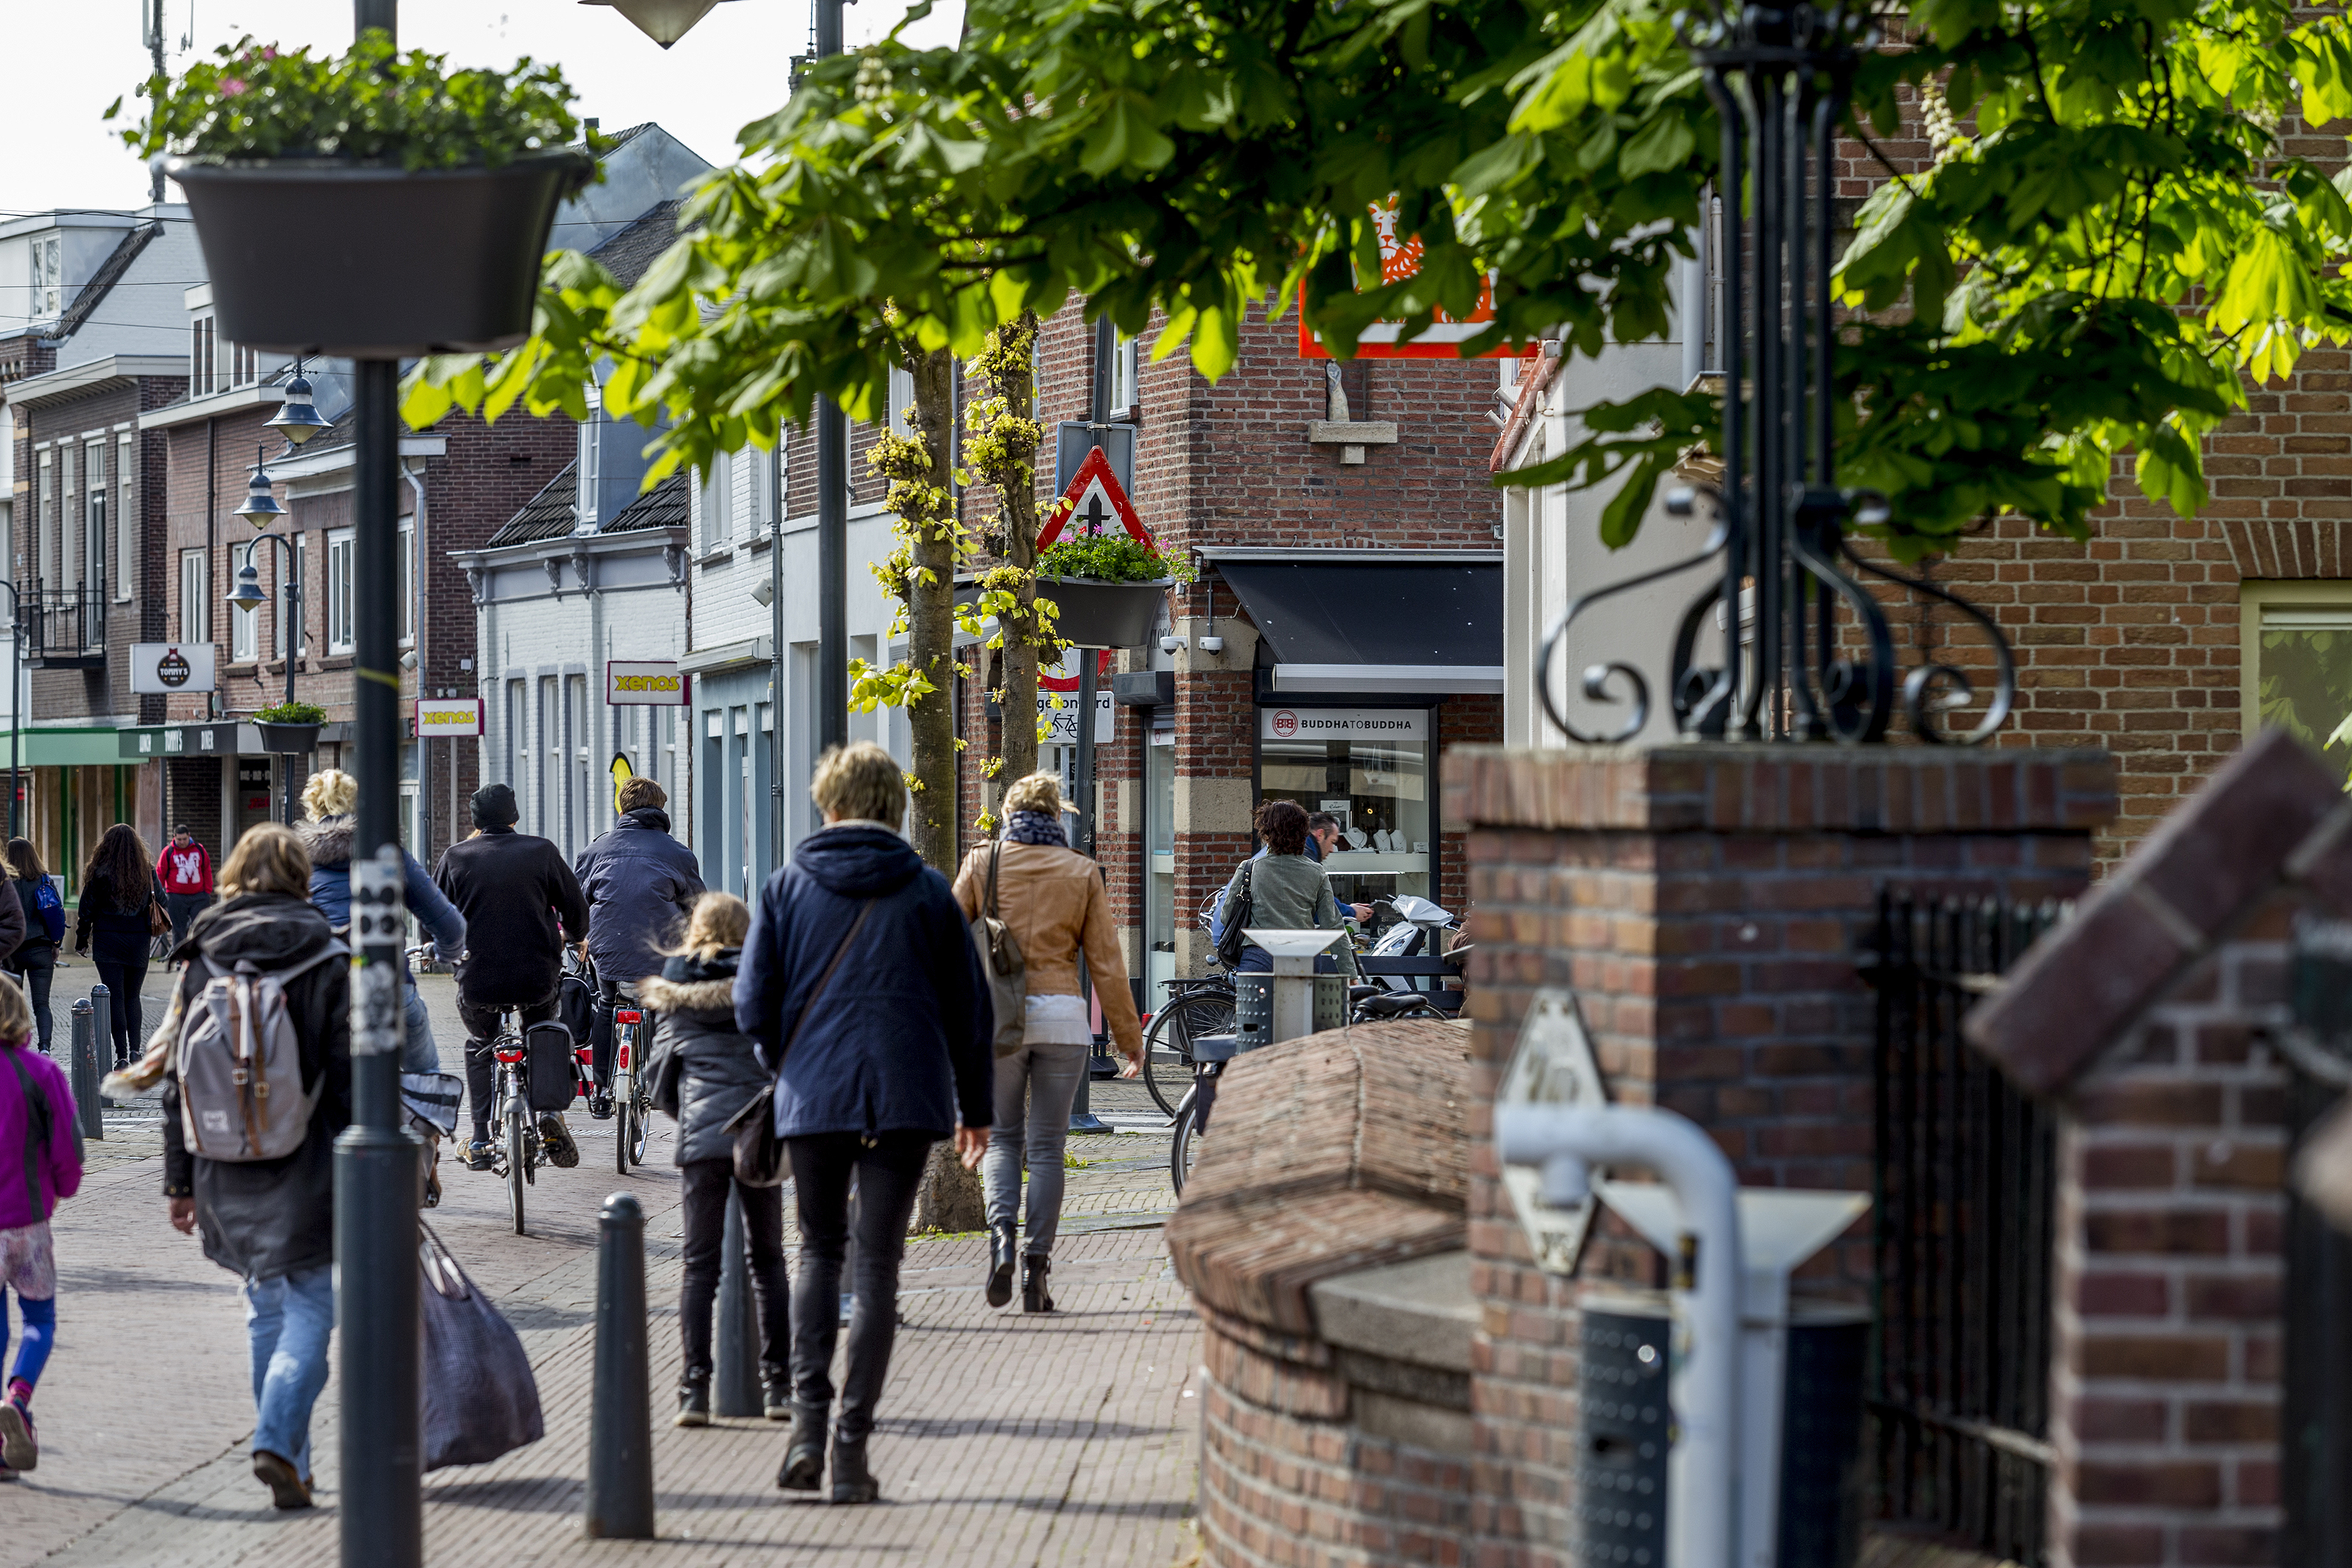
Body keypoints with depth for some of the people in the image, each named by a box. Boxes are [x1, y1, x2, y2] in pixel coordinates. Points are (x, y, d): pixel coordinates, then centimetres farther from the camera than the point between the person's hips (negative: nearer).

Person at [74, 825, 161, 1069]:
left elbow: (88, 909, -4)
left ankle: (122, 1056, -5)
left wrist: (82, 939, 6)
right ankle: (136, 1048, 4)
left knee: (115, 998, -1)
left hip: (109, 941, -3)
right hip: (139, 941, 3)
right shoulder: (148, 872, 0)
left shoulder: (101, 873, -9)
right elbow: (161, 901, 10)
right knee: (132, 996, 16)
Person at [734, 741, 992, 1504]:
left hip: (814, 1097, 1)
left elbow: (754, 1004, 2)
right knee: (878, 1264, 4)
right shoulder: (928, 892, 4)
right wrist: (975, 1106, 19)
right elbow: (968, 1008, 8)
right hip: (905, 1098, -1)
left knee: (820, 1249, 16)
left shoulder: (787, 887, 3)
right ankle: (852, 1447, -1)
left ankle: (808, 1422, -1)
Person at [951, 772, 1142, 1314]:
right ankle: (1036, 1271, 1)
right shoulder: (1082, 872, 5)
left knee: (1002, 1138, 12)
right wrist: (1129, 1037, 10)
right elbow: (1106, 963, 4)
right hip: (1062, 1017, 0)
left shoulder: (982, 864, 3)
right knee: (1046, 1146, 7)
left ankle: (1002, 1235, -13)